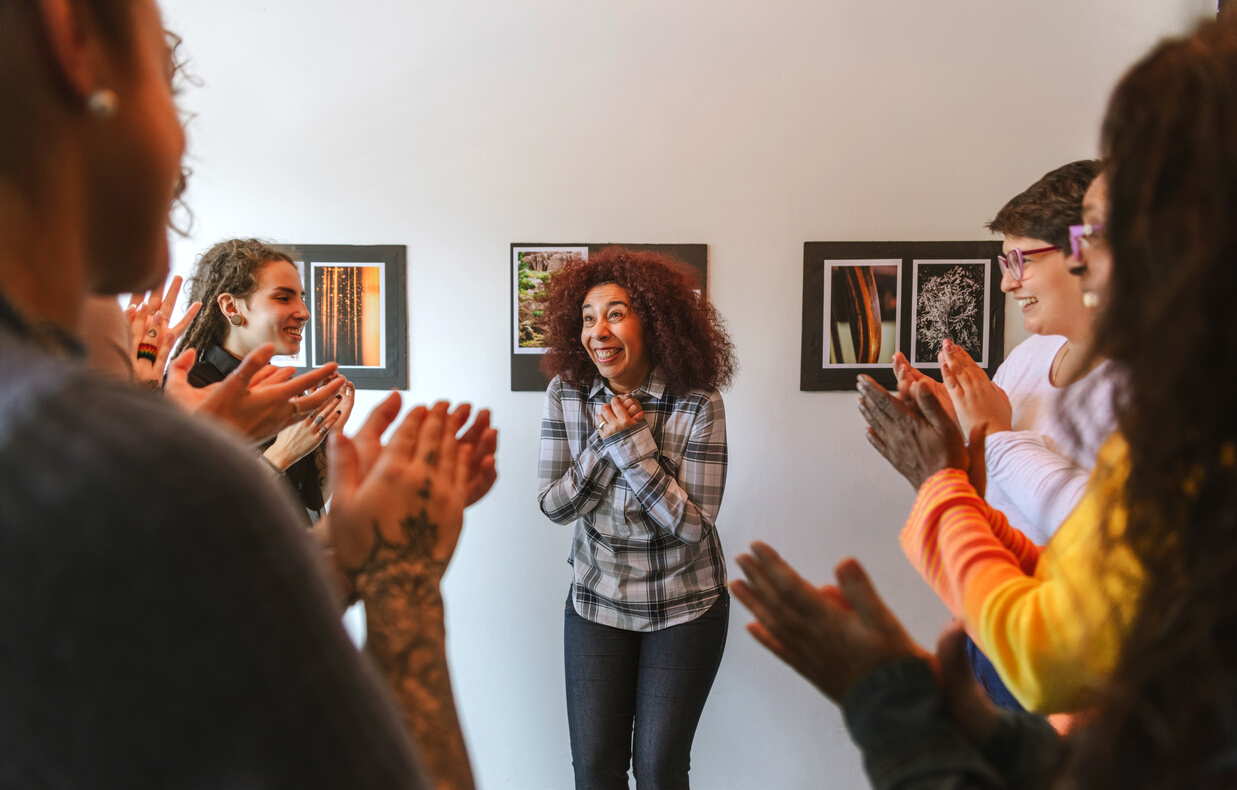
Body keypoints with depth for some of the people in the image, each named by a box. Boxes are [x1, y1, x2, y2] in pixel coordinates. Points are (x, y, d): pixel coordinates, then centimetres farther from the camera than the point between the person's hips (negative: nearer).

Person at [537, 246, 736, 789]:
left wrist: (633, 443, -26)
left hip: (684, 608, -2)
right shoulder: (566, 394, -8)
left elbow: (693, 524, -20)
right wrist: (603, 442, -21)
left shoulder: (697, 405, -18)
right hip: (595, 602, 3)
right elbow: (552, 506, -7)